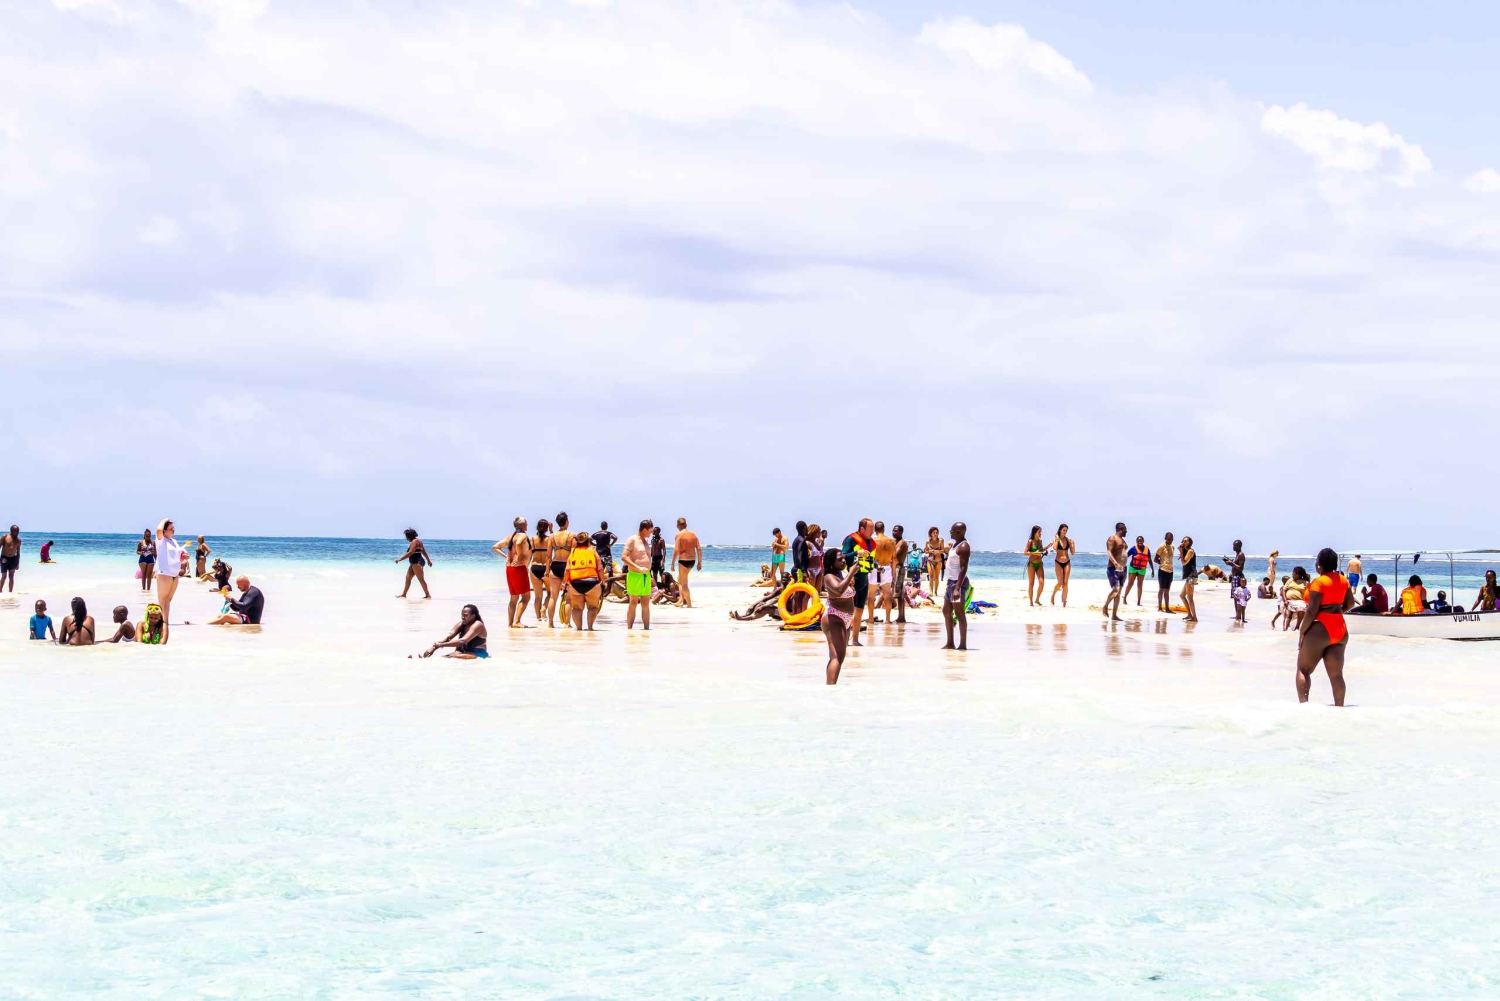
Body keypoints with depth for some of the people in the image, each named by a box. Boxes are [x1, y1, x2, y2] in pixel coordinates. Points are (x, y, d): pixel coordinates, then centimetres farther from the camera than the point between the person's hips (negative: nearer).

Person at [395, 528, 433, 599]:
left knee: (421, 579, -9)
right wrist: (428, 560, 32)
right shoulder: (418, 541, 16)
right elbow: (424, 552, 24)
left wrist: (400, 559, -22)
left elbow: (410, 553, -24)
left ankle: (428, 595, -8)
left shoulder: (414, 542, -15)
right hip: (415, 563, 11)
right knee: (408, 578, 13)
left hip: (417, 563, -11)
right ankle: (403, 594, 18)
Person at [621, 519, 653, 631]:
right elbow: (623, 557, -16)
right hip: (635, 575, -7)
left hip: (646, 576, 7)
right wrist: (638, 568, -21)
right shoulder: (632, 540, -8)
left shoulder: (646, 541, 17)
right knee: (633, 603, -5)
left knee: (646, 604, 7)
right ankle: (629, 629, -1)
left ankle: (647, 629, 10)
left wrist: (649, 575, 17)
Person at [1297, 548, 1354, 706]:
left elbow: (1311, 611, -16)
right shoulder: (1343, 580, 8)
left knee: (1303, 670, 2)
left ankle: (1303, 704, -10)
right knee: (1336, 674, 7)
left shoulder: (1319, 582, -13)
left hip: (1320, 629, -7)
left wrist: (1302, 632, -8)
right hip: (1340, 629, 7)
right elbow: (1350, 603, 18)